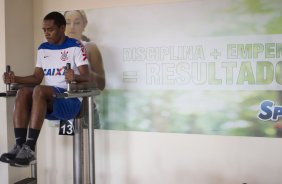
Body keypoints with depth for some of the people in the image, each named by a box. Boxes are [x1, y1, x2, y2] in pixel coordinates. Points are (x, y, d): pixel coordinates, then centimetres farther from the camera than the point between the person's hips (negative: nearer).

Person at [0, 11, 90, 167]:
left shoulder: (75, 46, -3)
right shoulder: (43, 49, 16)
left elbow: (86, 77, -12)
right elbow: (37, 78, 15)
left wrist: (75, 77, -35)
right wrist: (15, 79, -1)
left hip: (70, 100, -6)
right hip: (47, 103, 6)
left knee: (39, 90, -33)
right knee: (22, 92, -24)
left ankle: (29, 148, -36)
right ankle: (19, 146, -31)